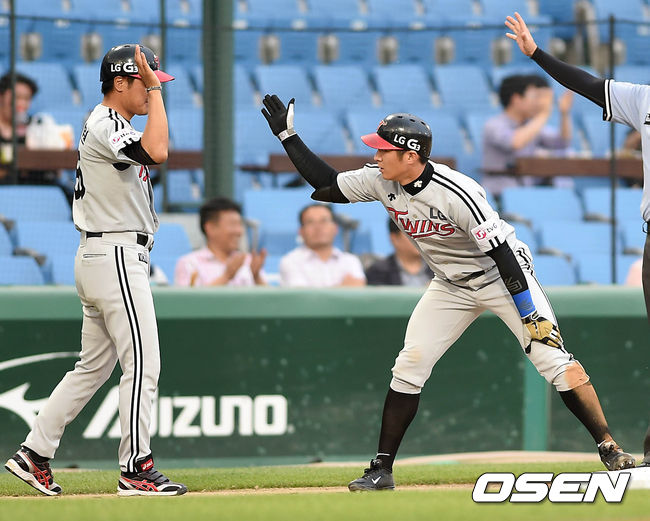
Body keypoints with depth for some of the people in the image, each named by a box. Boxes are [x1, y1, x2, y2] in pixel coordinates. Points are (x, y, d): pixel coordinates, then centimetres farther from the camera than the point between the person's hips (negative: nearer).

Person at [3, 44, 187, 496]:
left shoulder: (108, 127, 17)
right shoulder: (105, 127, -15)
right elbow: (156, 152, -31)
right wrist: (155, 91, -25)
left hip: (97, 257, 11)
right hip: (117, 259, -11)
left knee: (94, 366, 13)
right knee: (142, 364, -7)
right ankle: (136, 470, -5)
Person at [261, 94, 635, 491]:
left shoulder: (456, 194, -32)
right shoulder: (381, 182, -11)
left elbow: (503, 252, -30)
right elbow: (326, 186, 2)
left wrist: (531, 315, -31)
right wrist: (288, 135, -4)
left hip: (502, 276, -6)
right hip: (452, 287, 6)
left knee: (553, 359, -16)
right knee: (409, 367, -5)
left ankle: (609, 447, -7)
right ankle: (382, 469, 0)